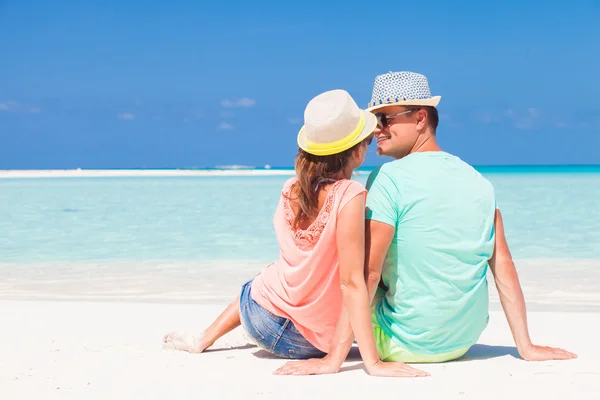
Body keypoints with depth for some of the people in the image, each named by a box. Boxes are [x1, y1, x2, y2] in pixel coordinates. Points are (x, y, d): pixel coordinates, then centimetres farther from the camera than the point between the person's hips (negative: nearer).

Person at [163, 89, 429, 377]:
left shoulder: (290, 189, -7)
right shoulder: (349, 196, -25)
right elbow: (351, 282, -27)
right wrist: (373, 362, -25)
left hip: (255, 313, 5)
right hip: (304, 341, -4)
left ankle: (205, 339, 47)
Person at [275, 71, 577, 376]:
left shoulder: (388, 179, -16)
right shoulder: (478, 181, 1)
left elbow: (367, 272, -21)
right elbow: (505, 269, 0)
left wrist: (334, 359, -19)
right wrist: (526, 348, 5)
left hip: (405, 345, -6)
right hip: (463, 343, 6)